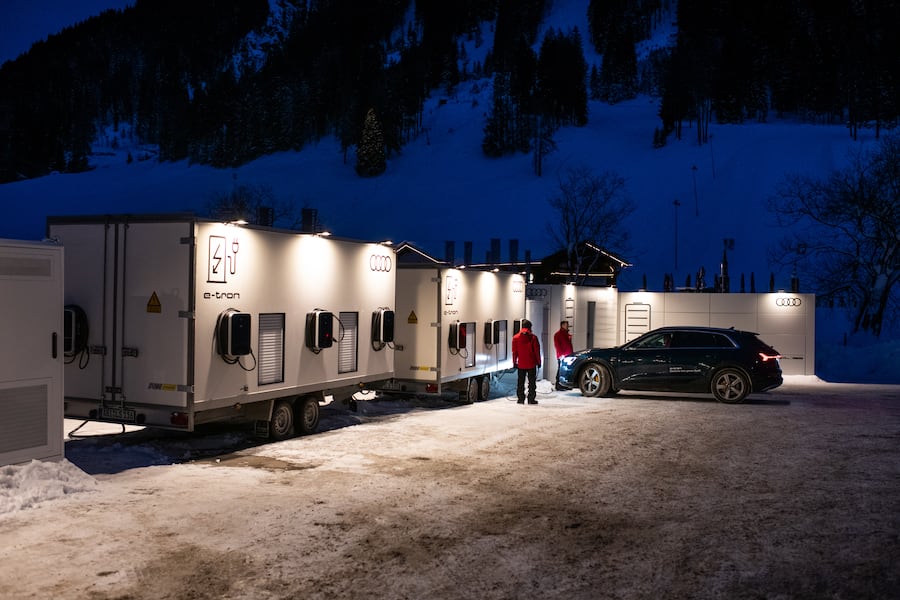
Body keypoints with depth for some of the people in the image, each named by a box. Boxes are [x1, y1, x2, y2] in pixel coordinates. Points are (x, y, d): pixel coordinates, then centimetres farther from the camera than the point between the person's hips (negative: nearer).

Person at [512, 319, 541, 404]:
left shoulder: (516, 337, -1)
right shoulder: (533, 337, -7)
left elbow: (514, 351, 2)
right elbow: (537, 351, -4)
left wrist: (514, 362, 10)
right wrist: (538, 361, 6)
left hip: (521, 364, 2)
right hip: (531, 364, -2)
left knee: (520, 382, 10)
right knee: (532, 382, 4)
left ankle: (521, 399, 9)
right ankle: (531, 399, 3)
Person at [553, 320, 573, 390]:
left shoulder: (567, 334, 20)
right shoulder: (557, 334, -4)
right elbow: (557, 345, -12)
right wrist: (561, 355, -19)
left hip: (568, 356, 8)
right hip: (562, 357, -8)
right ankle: (558, 385, -4)